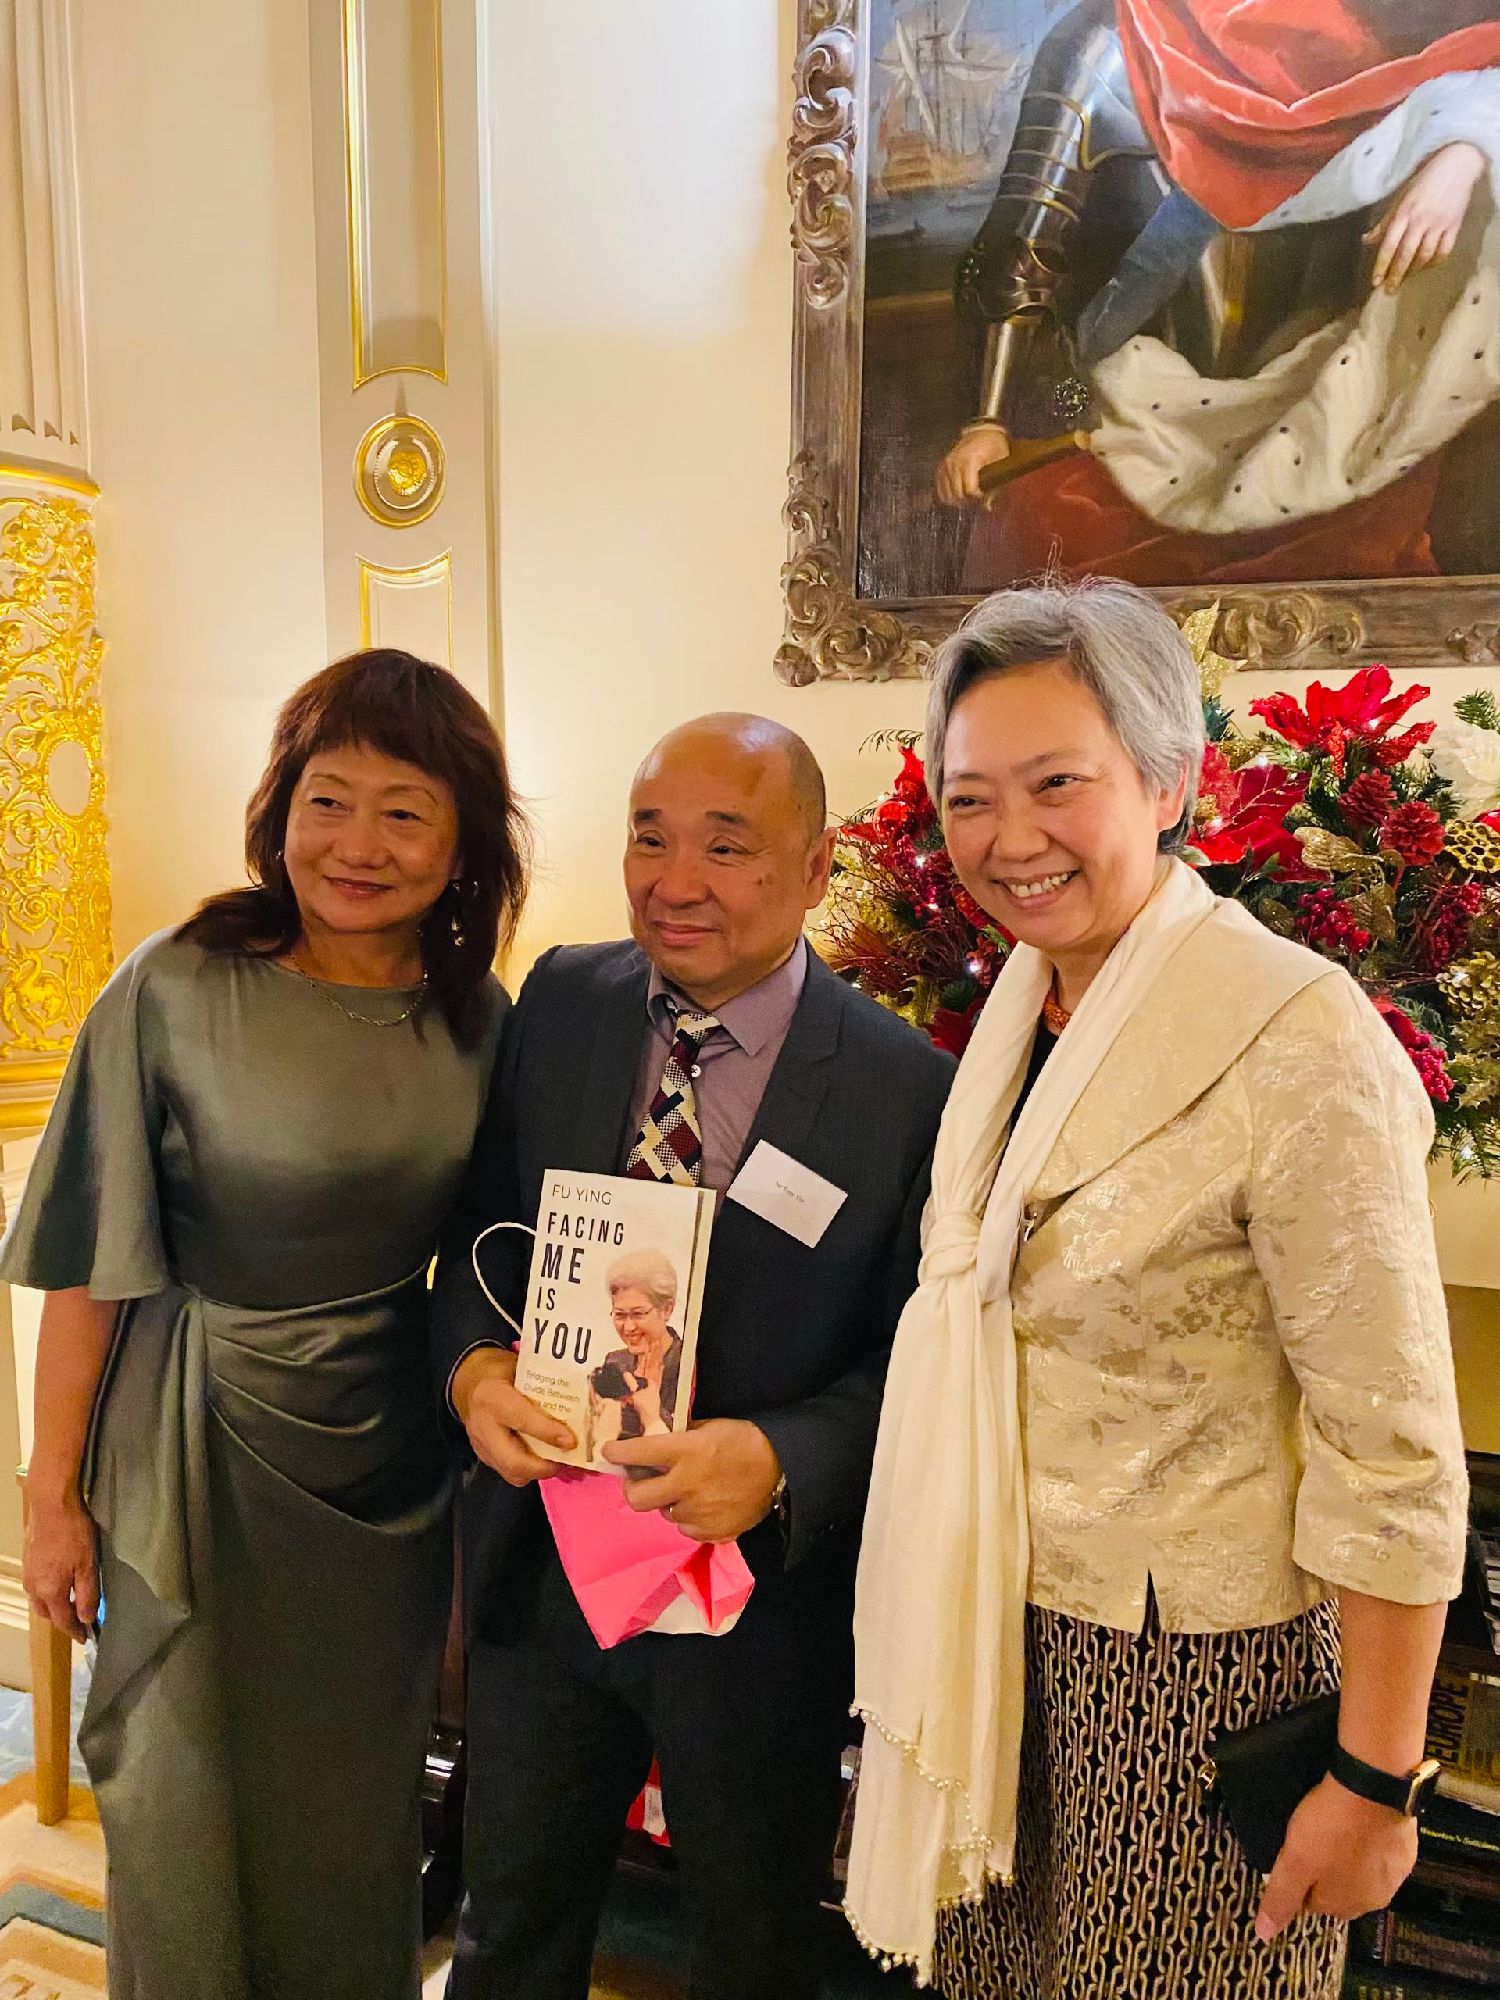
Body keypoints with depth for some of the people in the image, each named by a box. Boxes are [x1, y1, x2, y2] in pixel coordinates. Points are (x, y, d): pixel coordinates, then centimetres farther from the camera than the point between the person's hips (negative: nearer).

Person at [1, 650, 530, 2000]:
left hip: (390, 1468, 3)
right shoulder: (174, 993, -15)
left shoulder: (478, 1017, -5)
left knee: (355, 1815, 21)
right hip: (199, 1457, -3)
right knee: (183, 1807, 15)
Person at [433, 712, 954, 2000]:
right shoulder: (561, 1001, -5)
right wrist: (475, 1365, -16)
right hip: (540, 1565, 3)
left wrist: (779, 1462, -28)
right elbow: (478, 1230, 3)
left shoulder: (906, 1090, -17)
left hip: (760, 1588, -2)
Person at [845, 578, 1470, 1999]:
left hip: (1192, 1665, -6)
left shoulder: (1299, 1041, -21)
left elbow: (1392, 1455, -18)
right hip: (1003, 1635, 6)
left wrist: (1375, 1785, -13)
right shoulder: (1021, 1004, 1)